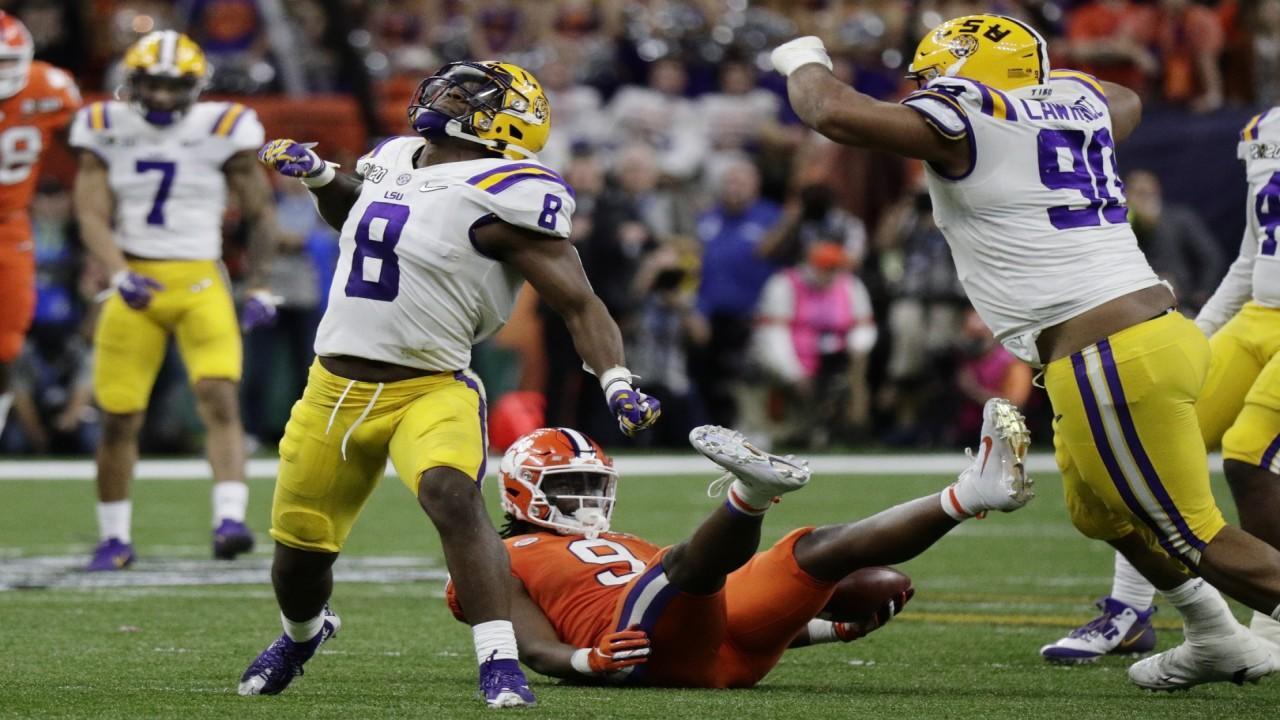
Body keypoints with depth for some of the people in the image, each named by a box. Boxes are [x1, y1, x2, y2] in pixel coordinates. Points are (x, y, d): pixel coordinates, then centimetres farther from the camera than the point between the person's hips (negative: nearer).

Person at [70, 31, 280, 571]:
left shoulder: (223, 132, -1)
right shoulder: (108, 133, 1)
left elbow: (260, 214, 8)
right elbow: (93, 217, -5)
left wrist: (259, 288, 4)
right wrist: (120, 275, -22)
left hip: (199, 283, -1)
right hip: (134, 282, 1)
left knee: (221, 399, -19)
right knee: (119, 419, 4)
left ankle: (230, 520, -28)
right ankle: (114, 538, 18)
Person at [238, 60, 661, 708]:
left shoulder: (500, 196, -13)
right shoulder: (393, 160, 8)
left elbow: (579, 303, -14)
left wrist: (617, 383, -28)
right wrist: (319, 175, 14)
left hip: (429, 390, -6)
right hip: (334, 387, 6)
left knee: (451, 493, -36)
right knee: (299, 553, 16)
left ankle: (500, 667, -35)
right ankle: (302, 633, 50)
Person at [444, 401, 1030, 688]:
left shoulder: (627, 548, 40)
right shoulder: (505, 563, 20)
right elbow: (539, 650, 3)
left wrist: (830, 628, 19)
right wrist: (588, 662, -22)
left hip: (730, 644, 7)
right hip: (649, 655, -7)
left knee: (820, 546, -11)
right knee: (694, 555, -35)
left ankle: (971, 492, -29)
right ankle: (749, 493, -70)